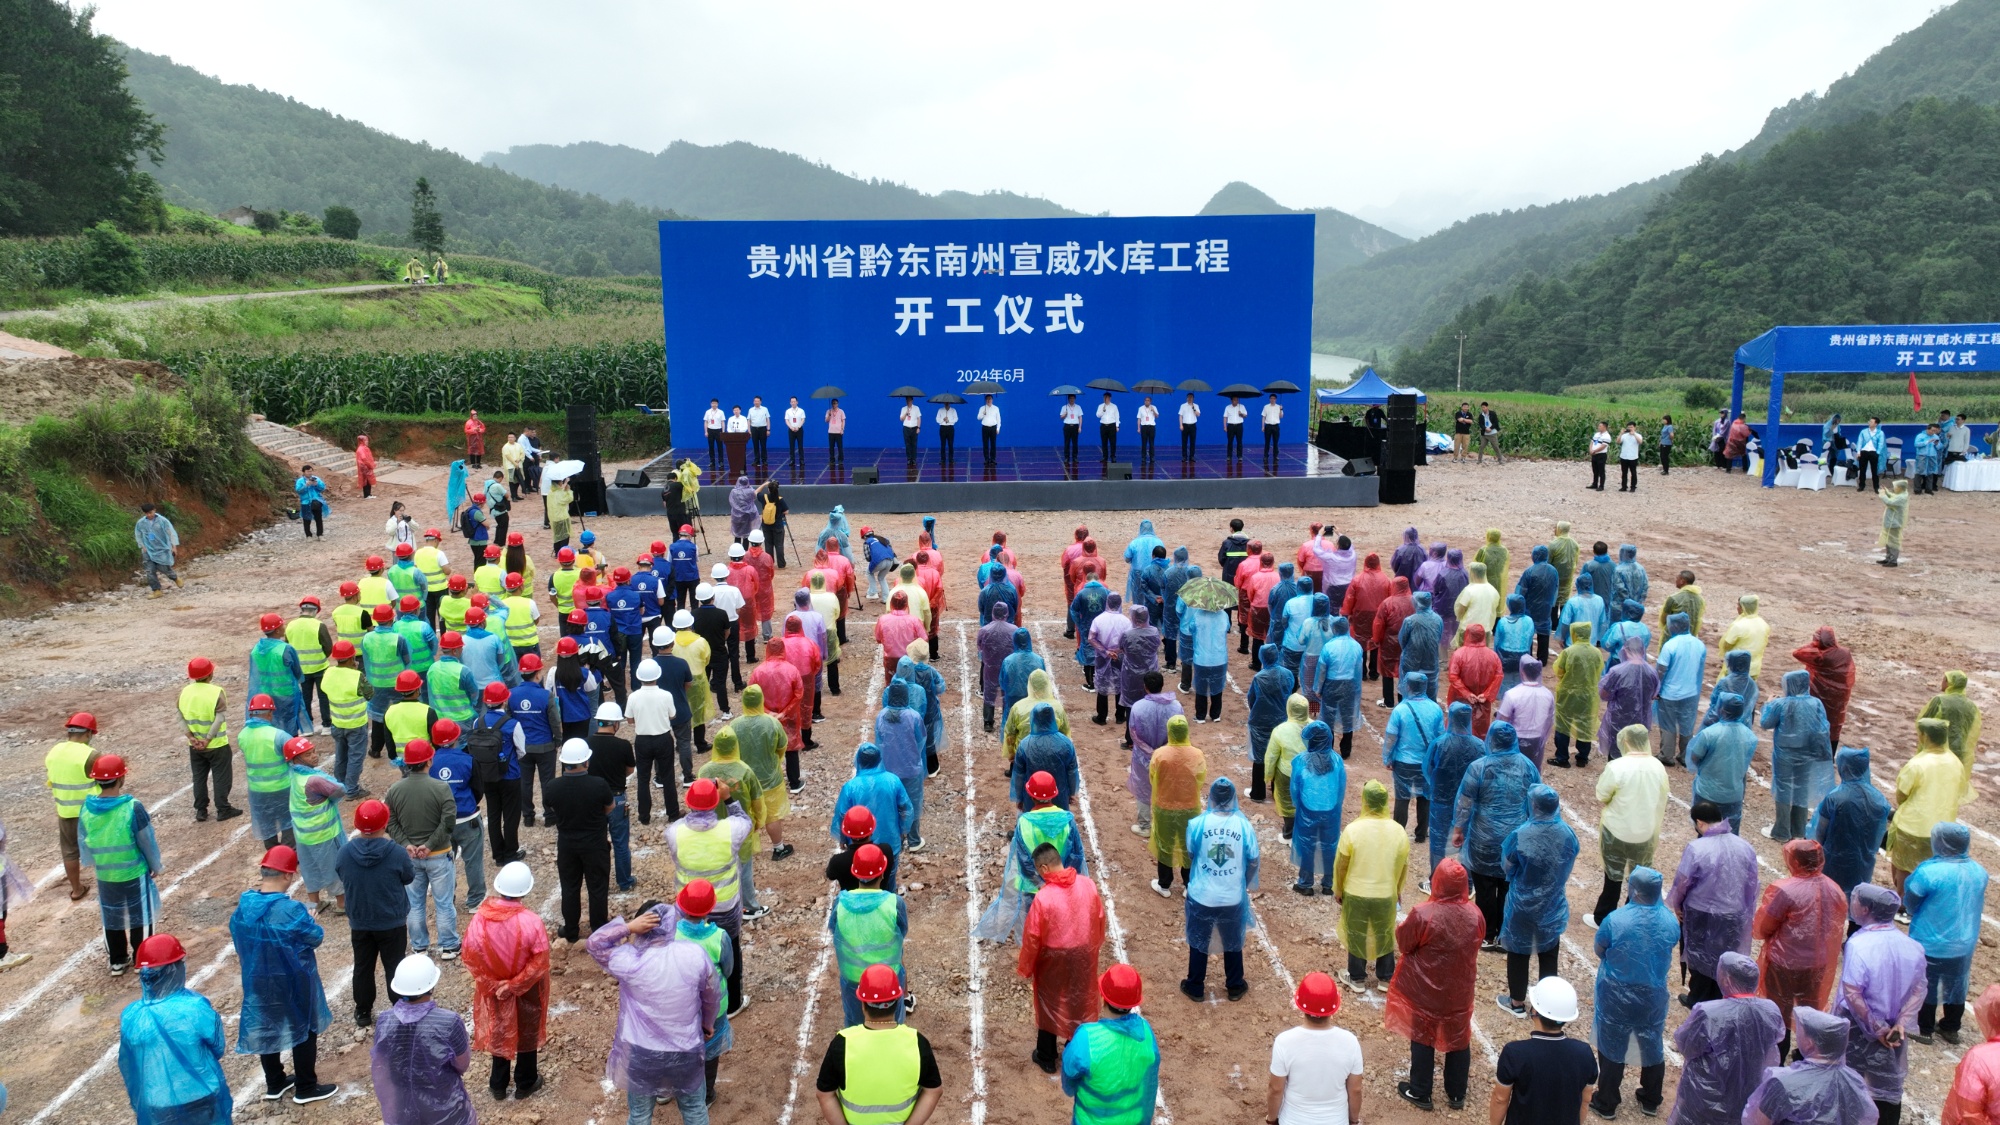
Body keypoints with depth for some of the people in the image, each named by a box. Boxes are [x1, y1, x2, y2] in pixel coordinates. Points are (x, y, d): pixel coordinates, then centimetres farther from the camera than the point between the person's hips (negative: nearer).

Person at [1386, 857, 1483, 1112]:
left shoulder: (1423, 914, -27)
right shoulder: (1474, 913, -13)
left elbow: (1404, 944, -12)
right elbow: (1473, 946, 4)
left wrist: (1401, 926, 7)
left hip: (1426, 990, -3)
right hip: (1460, 990, 3)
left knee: (1423, 1037, 15)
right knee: (1458, 1038, 20)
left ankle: (1420, 1093, 28)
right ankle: (1457, 1094, 35)